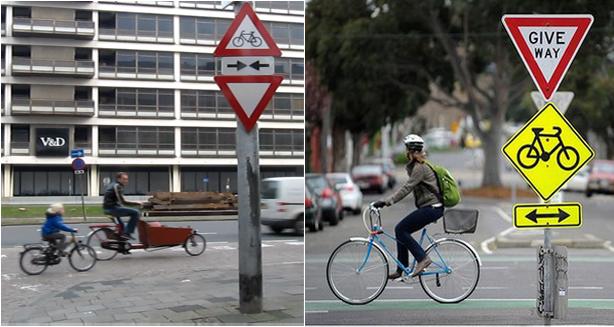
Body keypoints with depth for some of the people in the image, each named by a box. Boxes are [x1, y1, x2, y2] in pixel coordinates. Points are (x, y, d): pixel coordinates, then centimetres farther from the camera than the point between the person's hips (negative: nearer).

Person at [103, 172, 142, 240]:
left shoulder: (112, 185, 19)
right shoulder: (117, 186, -12)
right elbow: (123, 202, -19)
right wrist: (137, 203, -12)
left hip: (106, 209, 10)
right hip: (112, 208, -10)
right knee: (136, 213, -15)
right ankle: (127, 233, -14)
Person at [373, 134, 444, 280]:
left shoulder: (420, 168, -16)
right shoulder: (416, 166, 16)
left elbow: (406, 188, -24)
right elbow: (408, 188, 20)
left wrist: (386, 201, -26)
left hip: (431, 208, -10)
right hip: (429, 207, 10)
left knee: (400, 229, -12)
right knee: (402, 231, 9)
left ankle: (422, 258, -10)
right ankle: (400, 270, 12)